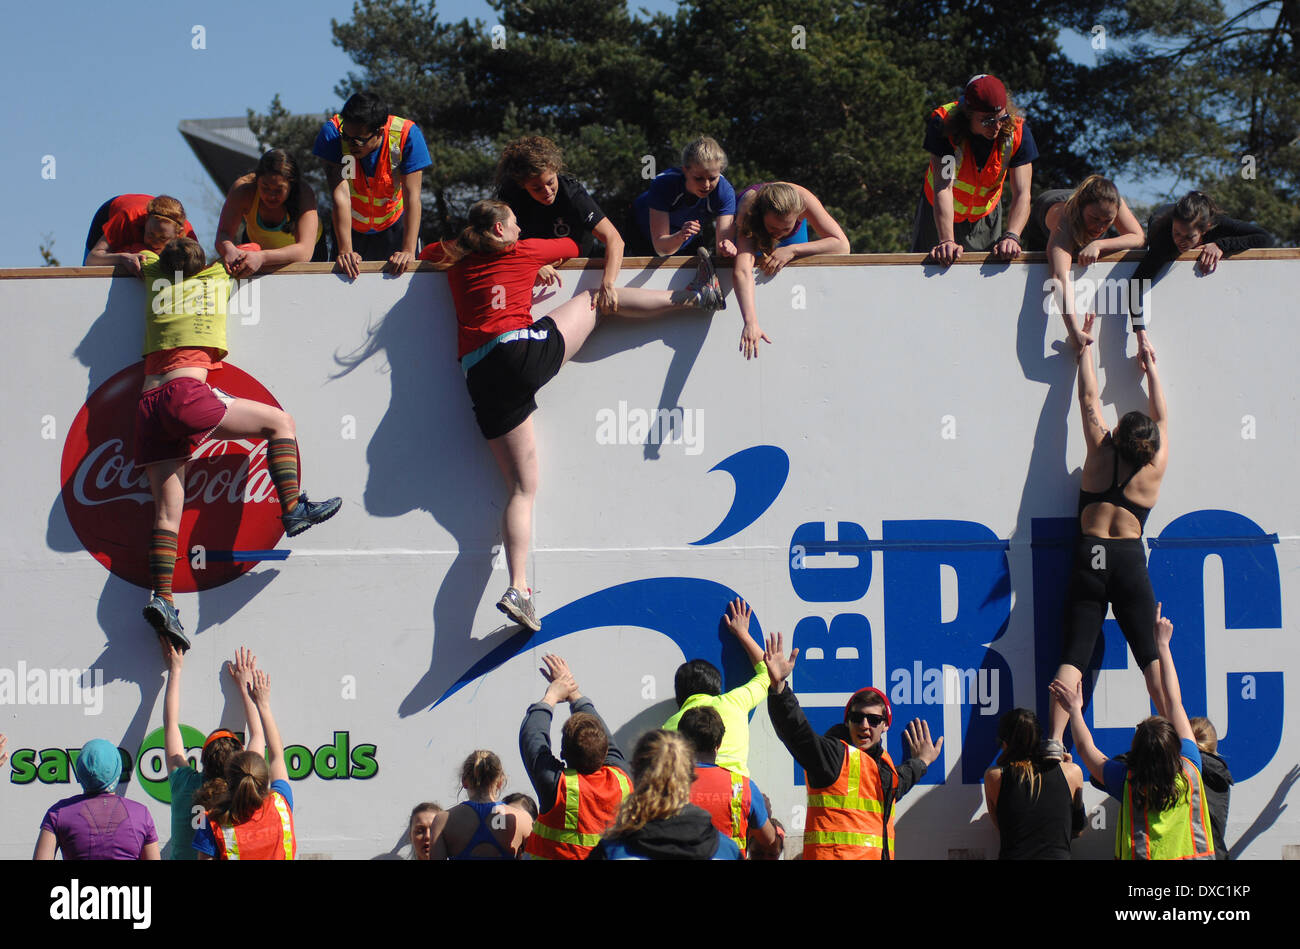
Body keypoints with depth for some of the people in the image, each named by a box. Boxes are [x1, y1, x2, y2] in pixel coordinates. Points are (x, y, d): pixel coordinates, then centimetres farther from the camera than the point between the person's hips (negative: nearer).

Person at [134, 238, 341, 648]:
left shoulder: (155, 278, 21)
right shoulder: (218, 278, 16)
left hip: (149, 406, 4)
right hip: (185, 392, -4)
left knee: (167, 510, 1)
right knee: (279, 421, 8)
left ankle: (161, 597, -10)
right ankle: (293, 509, -4)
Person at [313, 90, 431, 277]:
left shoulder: (407, 134, -28)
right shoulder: (332, 132, -27)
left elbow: (412, 196, -30)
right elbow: (340, 194, -31)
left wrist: (408, 251, -38)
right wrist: (345, 251, -38)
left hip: (395, 225, 0)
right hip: (350, 226, 0)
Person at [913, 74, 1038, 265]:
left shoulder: (1018, 131, -25)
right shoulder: (943, 123, -31)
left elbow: (1022, 194, -29)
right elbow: (943, 186, -38)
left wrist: (1011, 237, -48)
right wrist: (947, 241, -51)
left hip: (986, 217, 2)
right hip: (940, 215, -1)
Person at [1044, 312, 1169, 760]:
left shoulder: (1100, 453, 4)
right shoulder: (1155, 468, 5)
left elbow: (1089, 399, 15)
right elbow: (1160, 416, 20)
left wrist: (1084, 350, 28)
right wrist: (1150, 366, 32)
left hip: (1089, 559, 0)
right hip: (1129, 562, 0)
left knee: (1075, 652, -5)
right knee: (1150, 652, 3)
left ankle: (1054, 740, -19)